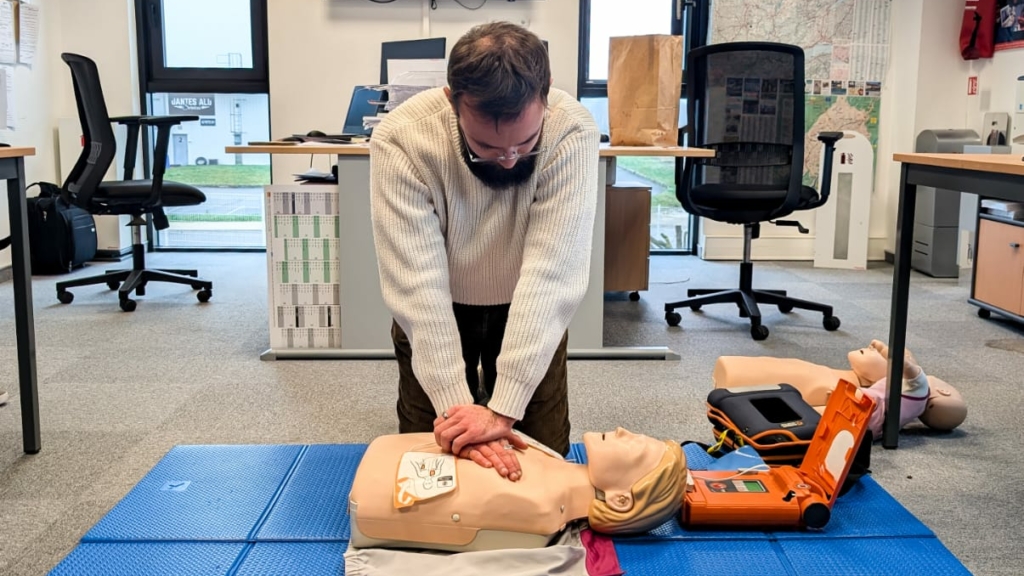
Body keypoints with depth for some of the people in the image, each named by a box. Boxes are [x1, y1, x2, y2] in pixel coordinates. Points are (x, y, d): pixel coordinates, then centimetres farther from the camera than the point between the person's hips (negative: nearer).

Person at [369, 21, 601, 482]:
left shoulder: (572, 133, -31)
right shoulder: (402, 140, -31)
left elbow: (552, 272, -34)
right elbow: (417, 281, -32)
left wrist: (503, 408, -37)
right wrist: (454, 403, -36)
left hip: (528, 313, 1)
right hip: (435, 315, 0)